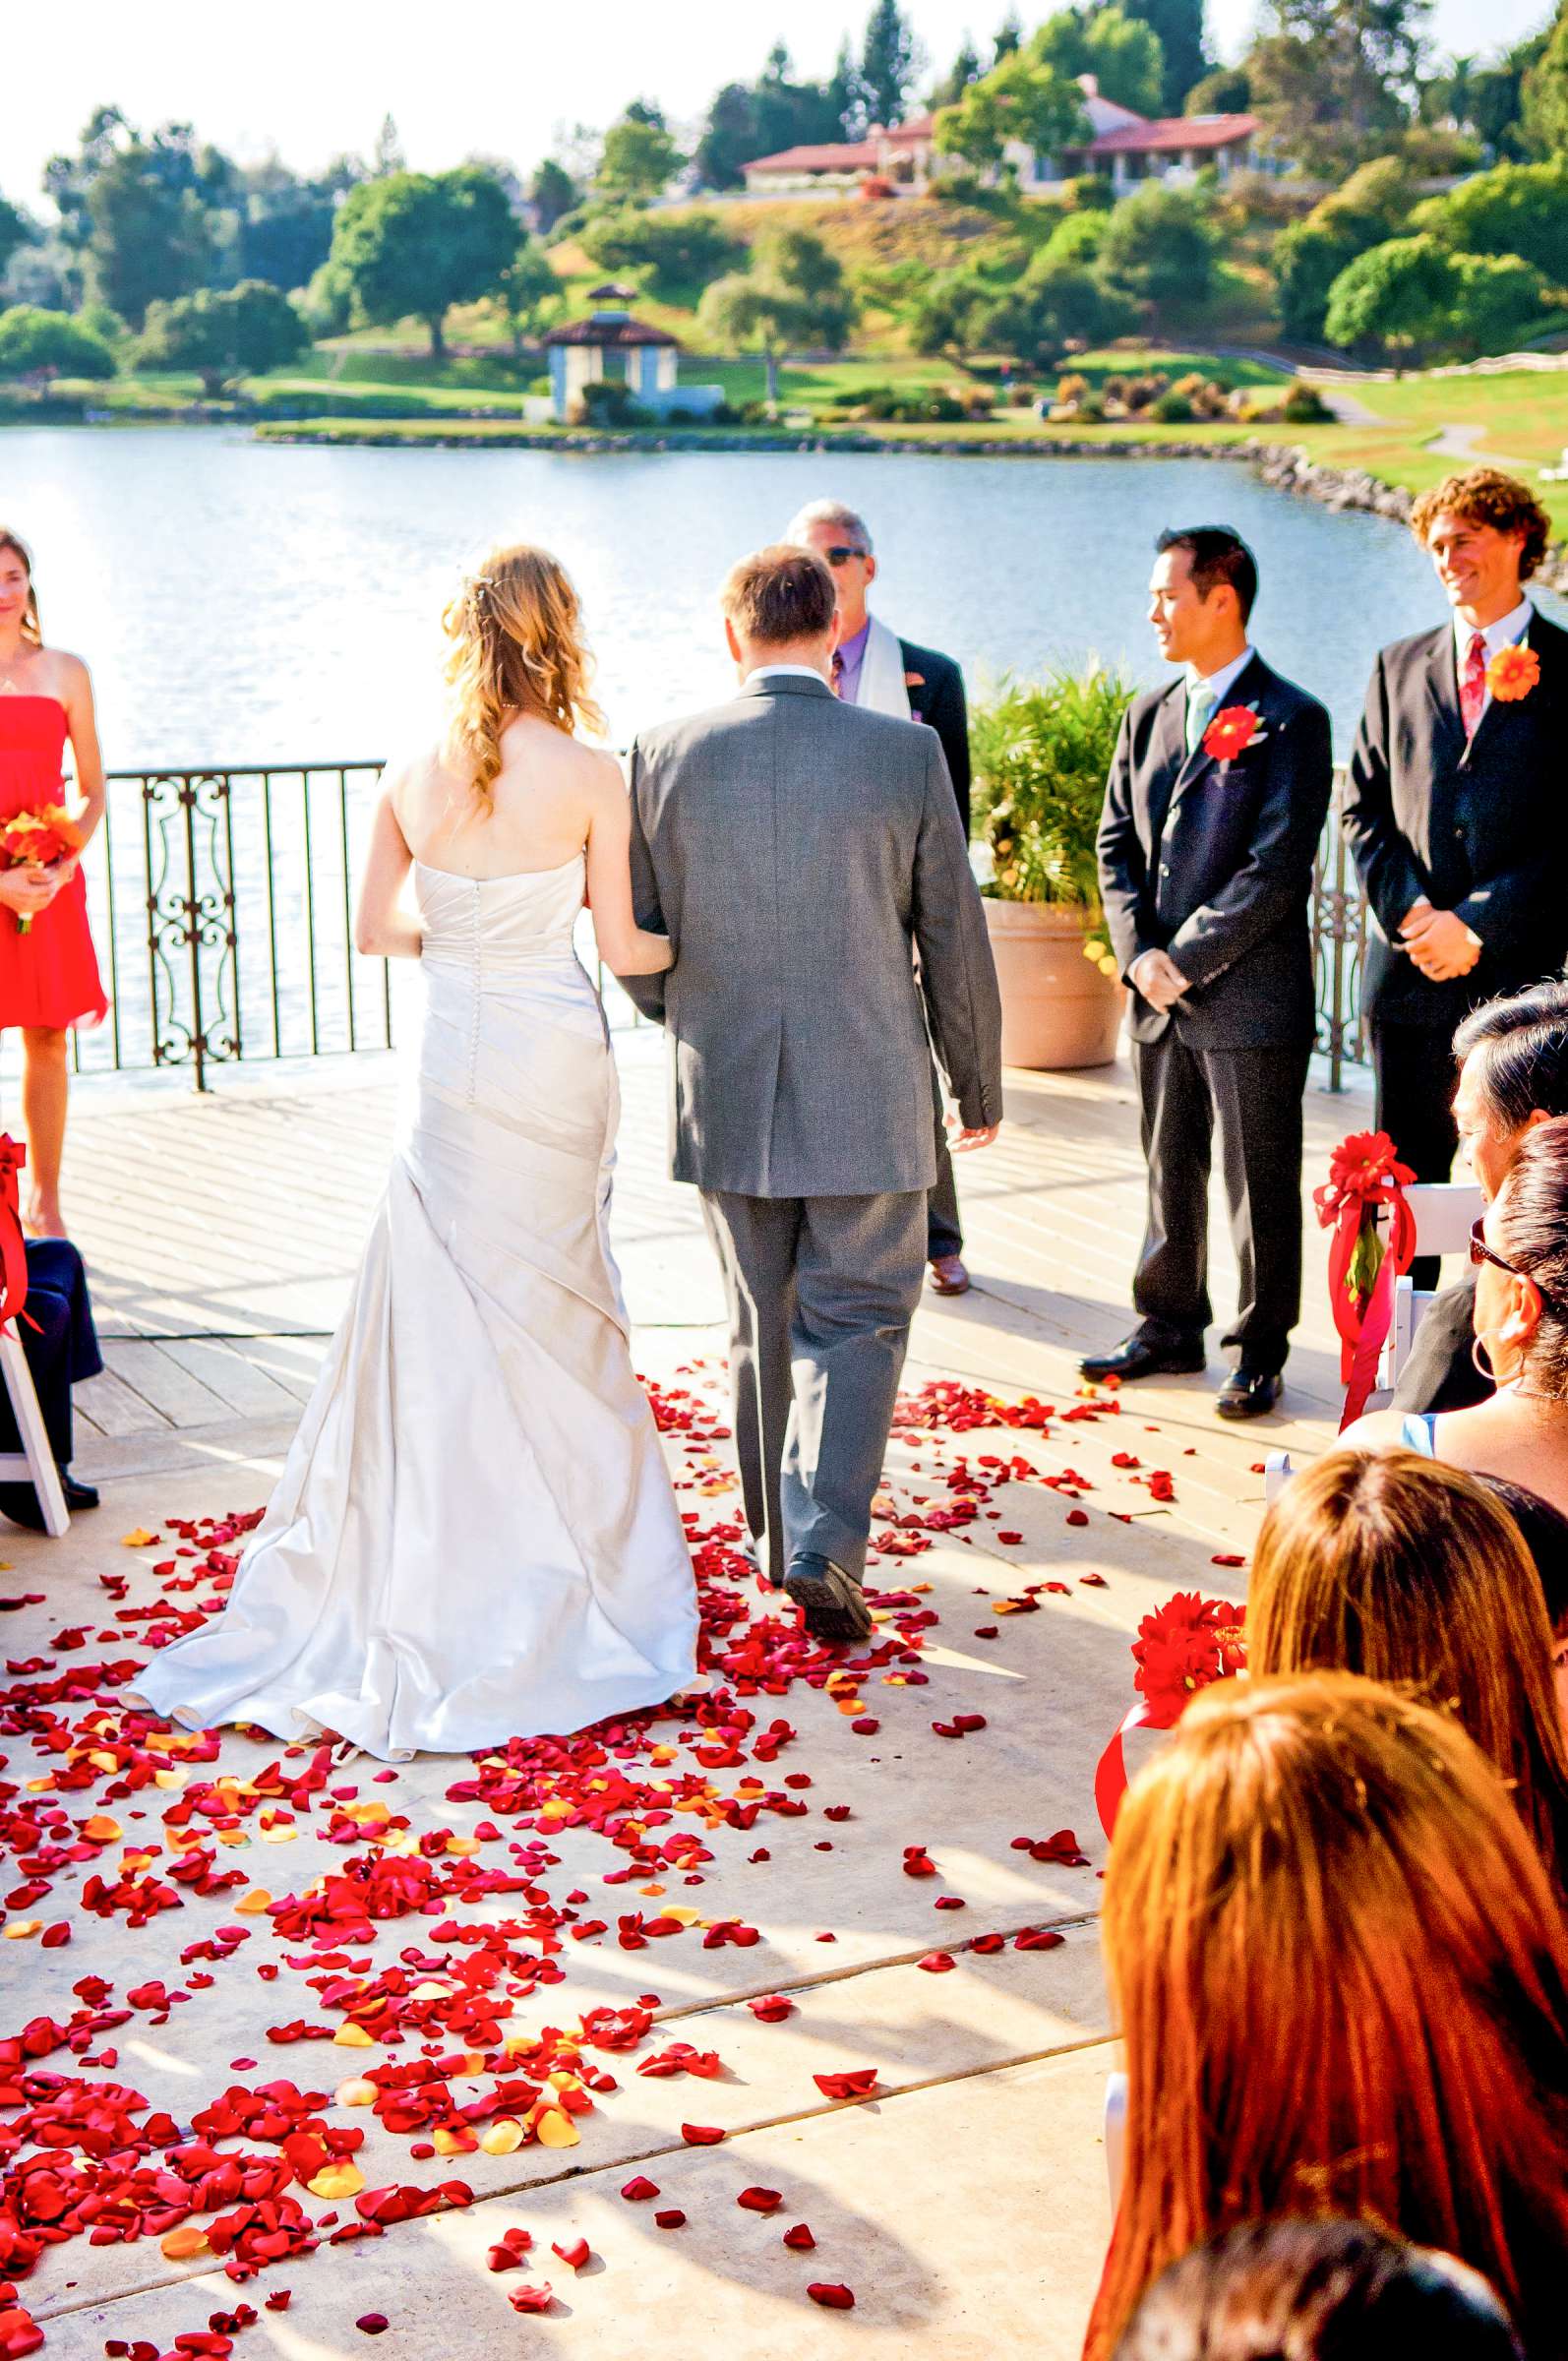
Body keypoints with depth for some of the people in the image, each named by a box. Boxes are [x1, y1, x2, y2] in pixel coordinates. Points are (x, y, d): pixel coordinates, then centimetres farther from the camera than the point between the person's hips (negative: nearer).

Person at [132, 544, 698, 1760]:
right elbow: (621, 944, -8)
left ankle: (427, 1570, 16)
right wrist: (694, 943, 13)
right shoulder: (590, 774, -12)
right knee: (552, 1303, 12)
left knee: (441, 1305, 11)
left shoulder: (413, 777, -4)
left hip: (451, 1059, 2)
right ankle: (563, 1550, 24)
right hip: (556, 1054, -2)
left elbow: (377, 927, 5)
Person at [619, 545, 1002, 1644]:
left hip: (728, 1094, 2)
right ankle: (824, 1550, -7)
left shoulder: (668, 756, -4)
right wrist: (980, 1085, 11)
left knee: (764, 1324, 17)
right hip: (868, 1099, -2)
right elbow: (955, 941, -2)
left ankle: (778, 1538, 29)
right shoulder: (907, 753, -7)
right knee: (857, 1321, 7)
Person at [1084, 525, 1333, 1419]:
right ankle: (1169, 1327, 29)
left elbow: (1278, 868, -15)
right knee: (1169, 1170, 16)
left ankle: (1262, 1350, 14)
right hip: (1162, 999, 6)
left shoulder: (1290, 721, -10)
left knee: (1261, 1184, 3)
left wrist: (1186, 960, -15)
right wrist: (1140, 953, -3)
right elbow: (1118, 843, 12)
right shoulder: (1149, 715, 11)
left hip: (1252, 998, -6)